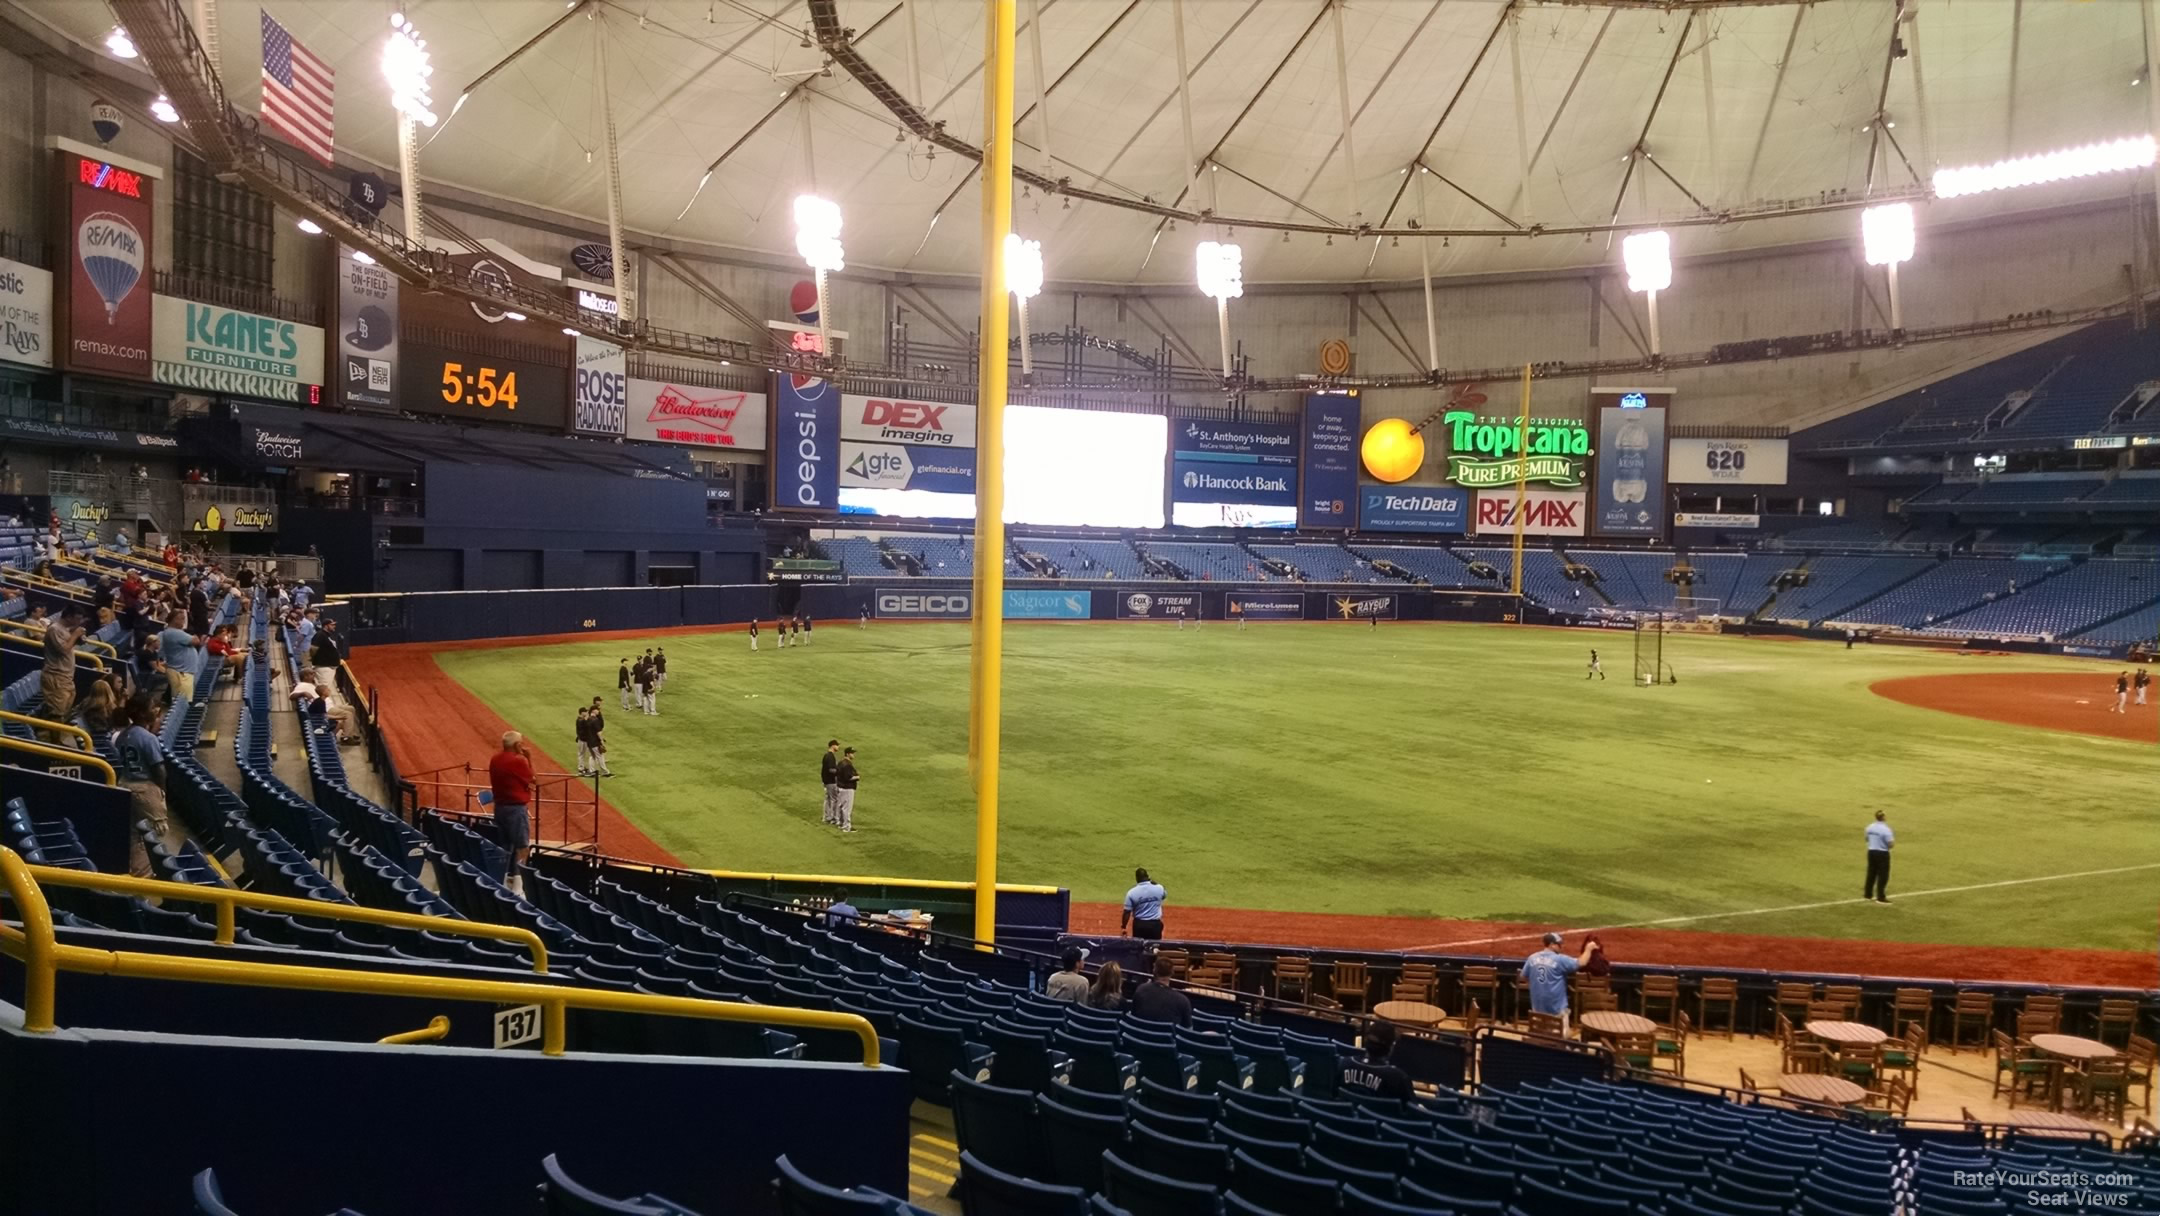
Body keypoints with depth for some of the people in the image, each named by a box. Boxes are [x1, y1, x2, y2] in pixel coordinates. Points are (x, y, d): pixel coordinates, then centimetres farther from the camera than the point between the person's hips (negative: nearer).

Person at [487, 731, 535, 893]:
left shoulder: (494, 759, 4)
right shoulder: (519, 760, -17)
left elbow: (494, 782, 13)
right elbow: (530, 779, -5)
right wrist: (528, 759, -2)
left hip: (499, 806, 8)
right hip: (516, 807, -8)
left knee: (504, 845, 16)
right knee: (521, 846, -1)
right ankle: (518, 882, -2)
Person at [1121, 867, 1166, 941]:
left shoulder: (1132, 892, -13)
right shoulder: (1158, 888, -7)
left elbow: (1127, 912, -10)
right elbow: (1164, 894, 19)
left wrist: (1123, 927, 0)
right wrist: (1155, 883, 20)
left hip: (1139, 924, -1)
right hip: (1155, 924, 1)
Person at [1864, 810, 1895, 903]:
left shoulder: (1870, 827, 2)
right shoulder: (1886, 829, -19)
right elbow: (1891, 845, -19)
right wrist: (1894, 838, 2)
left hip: (1871, 852, 6)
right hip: (1882, 854, -6)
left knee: (1871, 873, 16)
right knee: (1883, 876, 2)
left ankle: (1868, 894, 24)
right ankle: (1880, 897, 3)